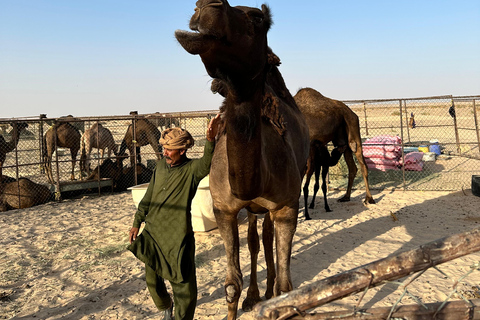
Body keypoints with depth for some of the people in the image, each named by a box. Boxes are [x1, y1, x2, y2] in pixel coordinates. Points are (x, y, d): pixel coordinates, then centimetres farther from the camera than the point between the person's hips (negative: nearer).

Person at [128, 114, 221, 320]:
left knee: (184, 283, 1)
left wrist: (210, 140, -52)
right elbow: (148, 198, 14)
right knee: (152, 279, 18)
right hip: (152, 233, 5)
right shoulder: (160, 166, 5)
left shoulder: (191, 170, -11)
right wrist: (137, 223, 15)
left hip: (177, 236, -5)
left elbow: (207, 163, -35)